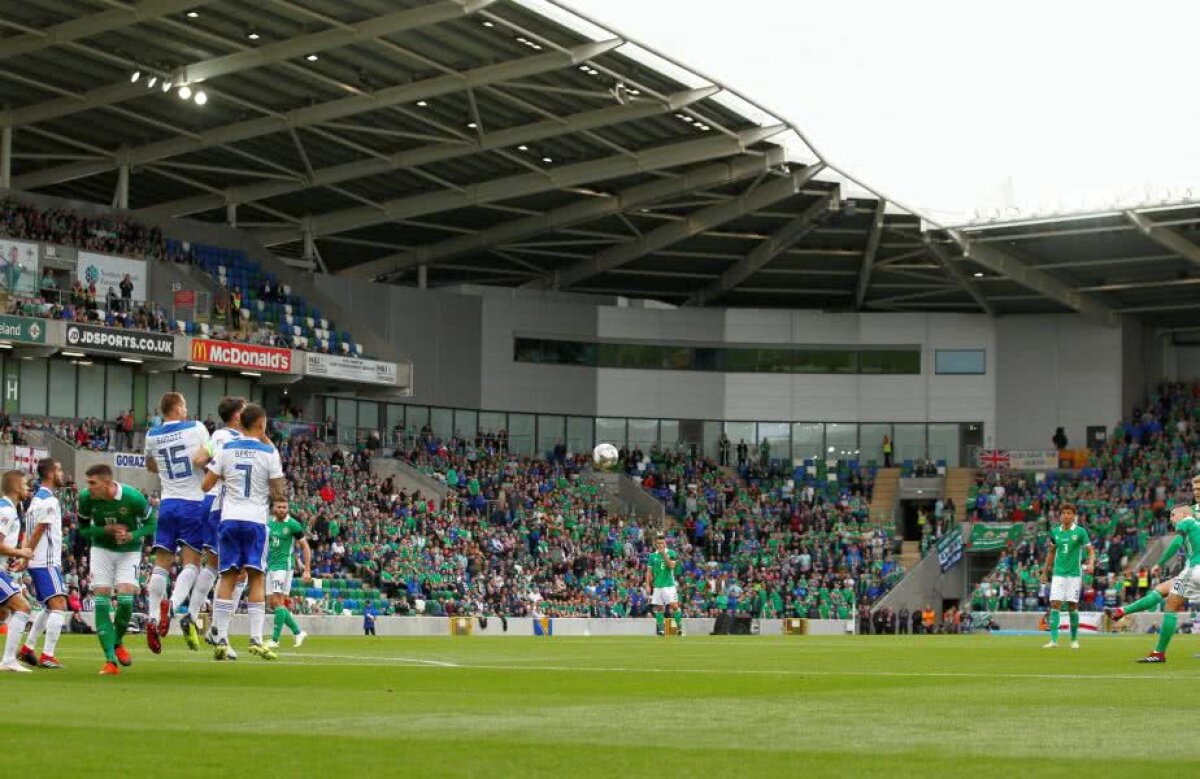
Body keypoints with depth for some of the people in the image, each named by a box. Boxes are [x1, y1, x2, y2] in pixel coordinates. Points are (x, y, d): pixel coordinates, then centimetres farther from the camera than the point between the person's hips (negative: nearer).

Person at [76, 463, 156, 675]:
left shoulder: (134, 498, -23)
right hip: (101, 550, 2)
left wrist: (132, 536, -27)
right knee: (101, 600, -11)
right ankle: (110, 660, -9)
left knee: (125, 598, -17)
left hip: (129, 551, -2)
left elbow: (151, 525, -9)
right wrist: (106, 530, -21)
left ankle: (118, 642, 14)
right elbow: (82, 529, -3)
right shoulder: (86, 498, -15)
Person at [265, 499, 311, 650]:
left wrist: (307, 570, -8)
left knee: (278, 602, -13)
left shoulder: (293, 525, -7)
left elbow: (305, 547, -4)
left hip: (284, 566, -7)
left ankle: (275, 639, -12)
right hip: (270, 567, 7)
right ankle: (298, 632, 21)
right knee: (273, 605, 8)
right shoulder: (269, 524, 10)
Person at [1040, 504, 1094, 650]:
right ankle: (1053, 640, -9)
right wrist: (1045, 572, 19)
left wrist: (1091, 564, -23)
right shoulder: (1055, 532, 7)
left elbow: (1091, 550, -4)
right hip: (1058, 573, 3)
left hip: (1074, 574, -3)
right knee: (1055, 605, -7)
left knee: (1073, 606, 1)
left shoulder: (1080, 532, -4)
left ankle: (1074, 639, 16)